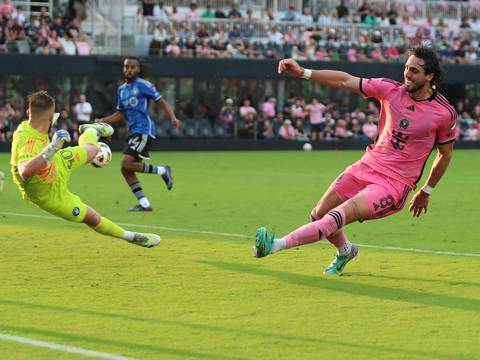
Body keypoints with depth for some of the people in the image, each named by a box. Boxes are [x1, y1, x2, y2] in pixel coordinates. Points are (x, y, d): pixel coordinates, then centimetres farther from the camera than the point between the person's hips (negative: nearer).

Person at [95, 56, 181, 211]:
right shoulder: (121, 89, 16)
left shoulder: (143, 85, -5)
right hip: (133, 132, 8)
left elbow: (161, 102, -4)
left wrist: (173, 118, -18)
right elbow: (120, 114, 23)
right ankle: (144, 203, 4)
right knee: (126, 170, 1)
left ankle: (162, 171, -3)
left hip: (144, 130, -8)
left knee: (126, 163, -19)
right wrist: (102, 121, 10)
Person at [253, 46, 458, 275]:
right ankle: (345, 251, 40)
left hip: (395, 184, -5)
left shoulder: (445, 113, -10)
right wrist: (303, 73, -14)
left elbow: (445, 155, 6)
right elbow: (345, 81, -4)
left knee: (340, 215, -23)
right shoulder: (391, 90, -3)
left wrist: (425, 192, 13)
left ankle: (277, 245, -27)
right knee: (319, 214, 9)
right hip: (367, 167, 5)